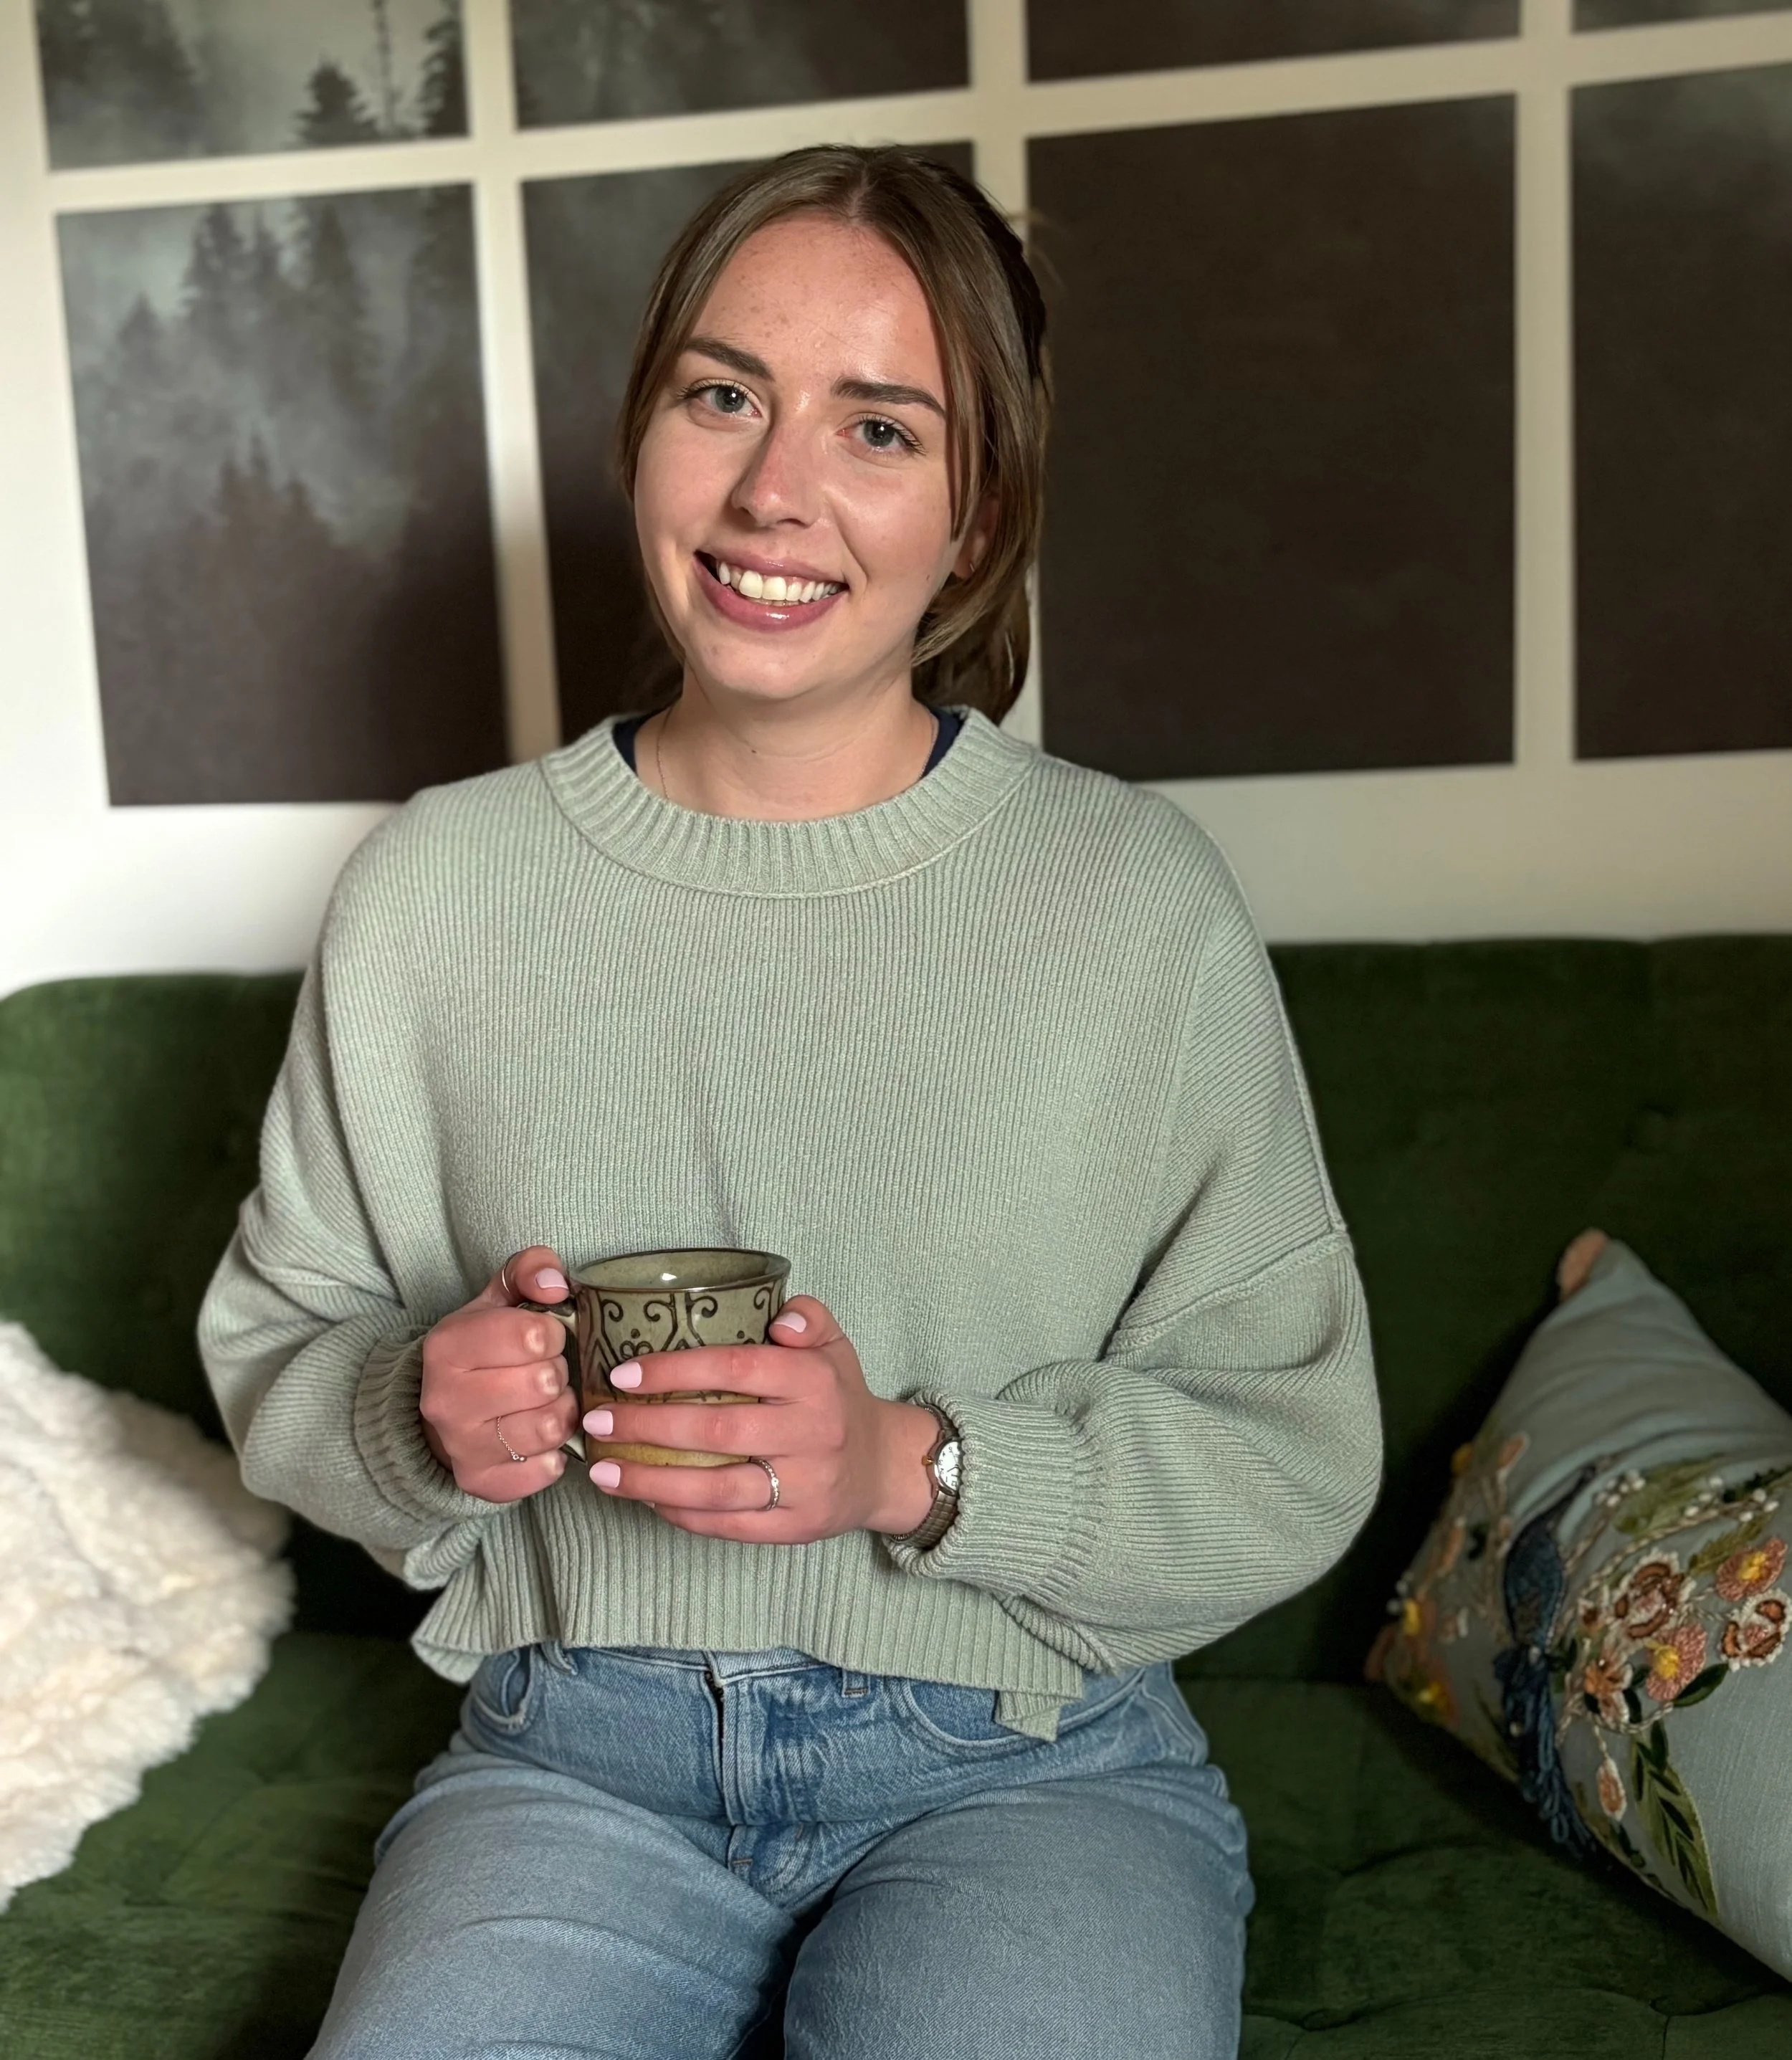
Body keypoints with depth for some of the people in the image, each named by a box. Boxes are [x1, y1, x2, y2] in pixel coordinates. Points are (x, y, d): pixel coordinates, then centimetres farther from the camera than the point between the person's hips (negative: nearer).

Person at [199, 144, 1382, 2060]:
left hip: (1031, 1766, 0)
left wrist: (917, 1467, -18)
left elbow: (1299, 1449, -4)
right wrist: (419, 1415, -12)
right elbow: (275, 1344, 11)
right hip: (575, 1757, 1)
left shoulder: (1139, 899, -5)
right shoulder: (432, 888, 1)